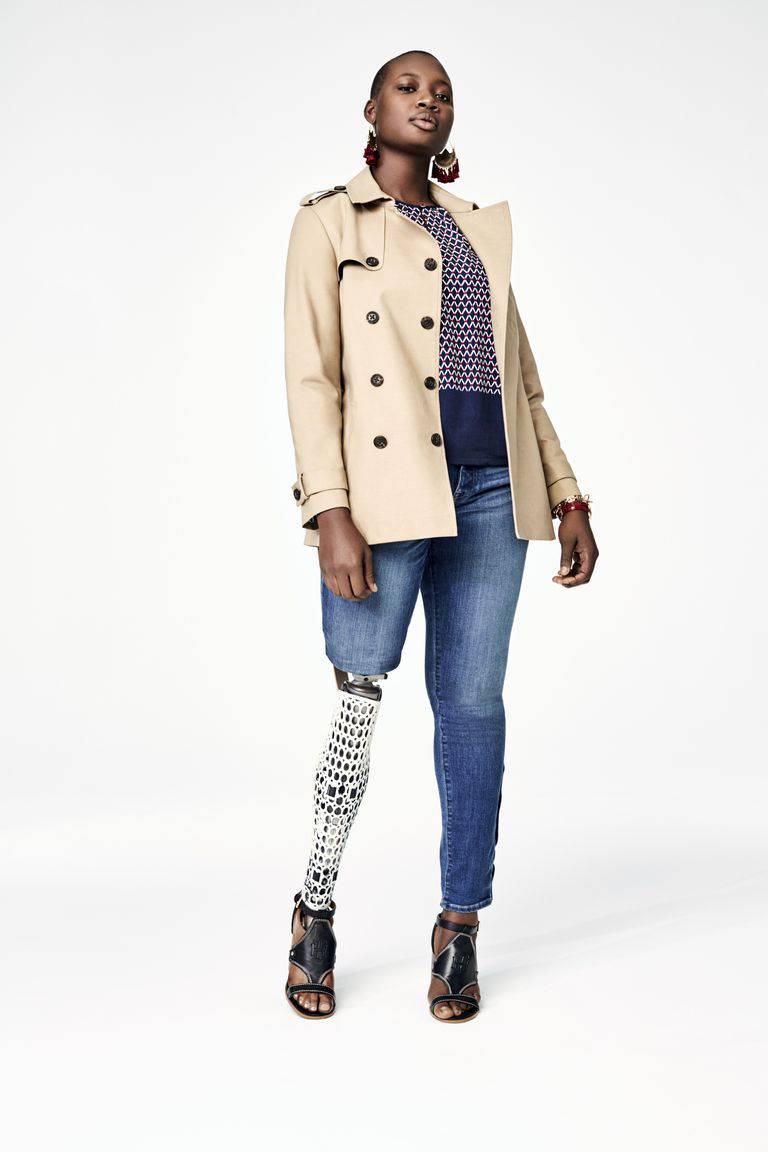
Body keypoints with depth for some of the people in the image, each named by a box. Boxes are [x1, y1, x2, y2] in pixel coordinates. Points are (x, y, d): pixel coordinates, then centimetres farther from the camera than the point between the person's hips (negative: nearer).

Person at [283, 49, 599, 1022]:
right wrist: (332, 513, -14)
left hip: (492, 487, 4)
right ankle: (315, 914, 16)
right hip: (388, 488, -4)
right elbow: (311, 376, -3)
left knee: (472, 701, 3)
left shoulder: (480, 228, 21)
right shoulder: (329, 220, 7)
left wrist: (567, 495, 11)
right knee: (360, 702, -3)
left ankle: (460, 927, 13)